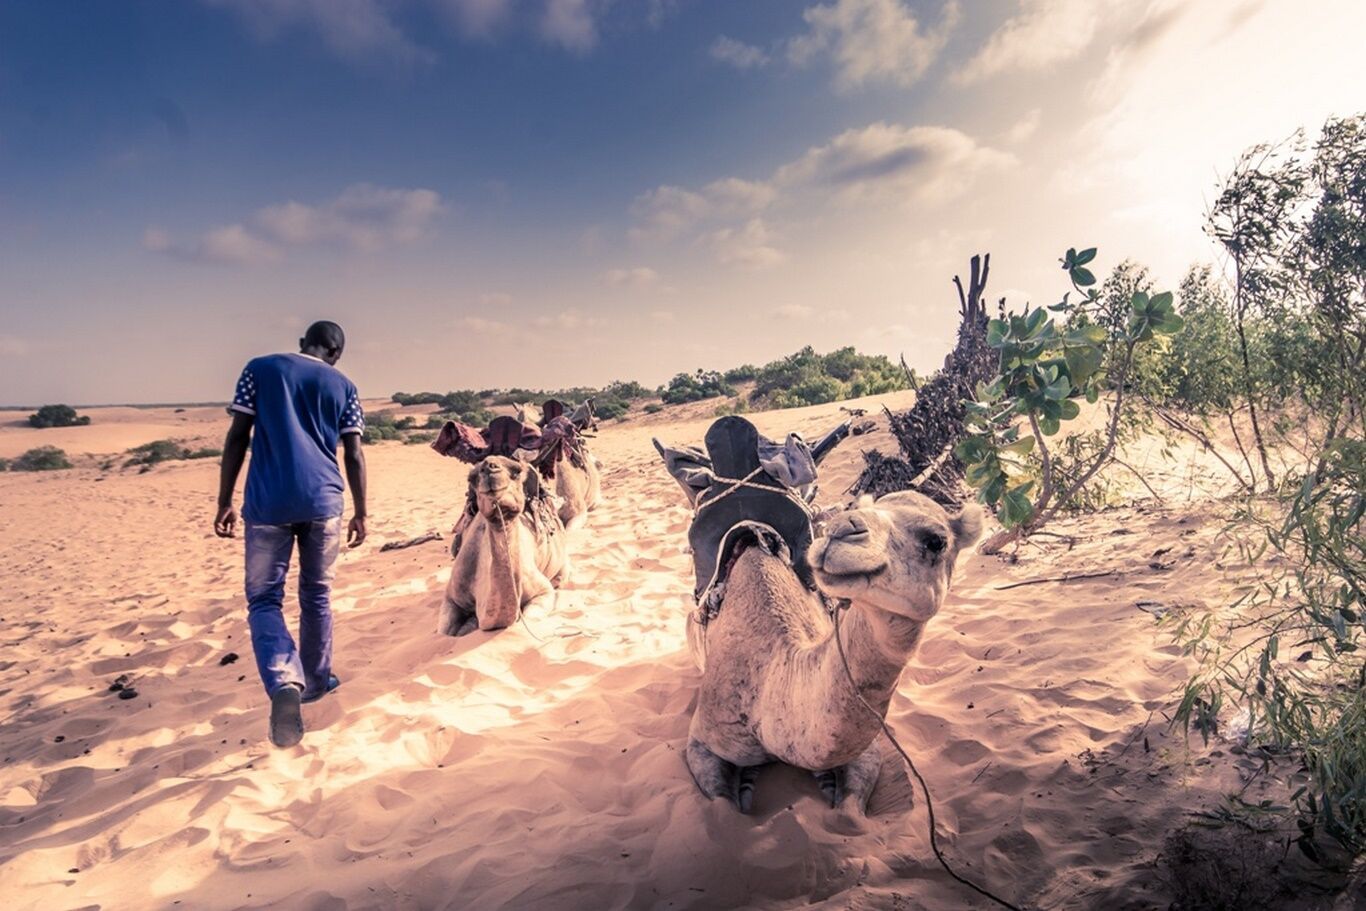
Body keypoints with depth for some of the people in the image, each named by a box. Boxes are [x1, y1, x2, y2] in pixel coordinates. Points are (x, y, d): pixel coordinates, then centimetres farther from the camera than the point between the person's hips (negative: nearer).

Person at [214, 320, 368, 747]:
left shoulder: (259, 369, 9)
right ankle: (315, 680, 29)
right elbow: (354, 455, 7)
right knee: (317, 594, 17)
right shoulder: (343, 386, 11)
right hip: (323, 501, 1)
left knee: (264, 597, 5)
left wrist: (224, 502, 7)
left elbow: (237, 438, 3)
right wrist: (361, 513, 13)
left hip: (267, 501, -1)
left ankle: (285, 684, -17)